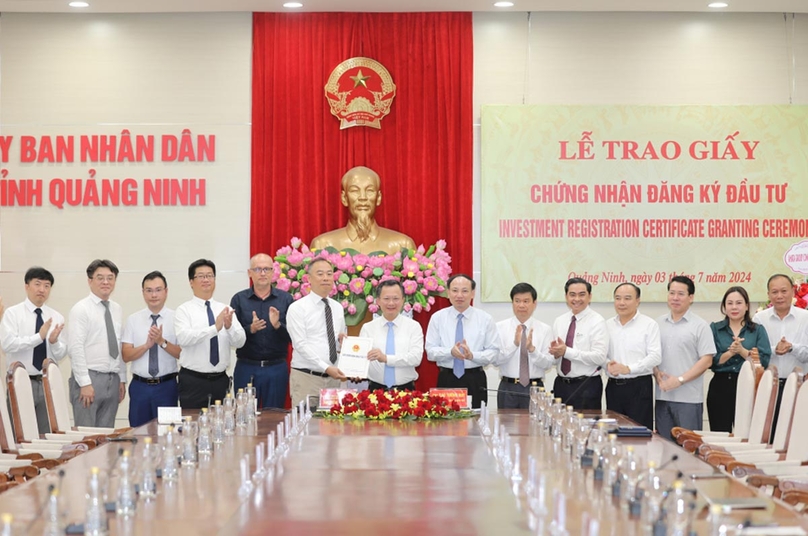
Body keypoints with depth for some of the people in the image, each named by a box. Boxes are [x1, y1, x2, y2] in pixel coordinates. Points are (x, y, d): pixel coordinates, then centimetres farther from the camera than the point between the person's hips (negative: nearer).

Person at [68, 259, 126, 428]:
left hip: (113, 380, 6)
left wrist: (122, 379, 12)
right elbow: (75, 348, -12)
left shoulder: (117, 310, 14)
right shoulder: (81, 309, -7)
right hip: (90, 378, -6)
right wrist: (85, 383, -17)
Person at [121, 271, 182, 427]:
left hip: (166, 386, -2)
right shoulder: (133, 319, 5)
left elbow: (182, 354, -7)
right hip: (140, 385, 2)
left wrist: (162, 341, -21)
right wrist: (146, 345, -17)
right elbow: (126, 355, -1)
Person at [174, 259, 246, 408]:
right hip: (193, 380, -3)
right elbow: (183, 338, -21)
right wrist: (215, 328, -30)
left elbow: (240, 342, -2)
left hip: (221, 379, 4)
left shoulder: (225, 310, 7)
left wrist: (229, 327, -23)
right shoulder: (184, 310, -3)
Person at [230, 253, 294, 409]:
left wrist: (278, 325, -18)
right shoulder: (239, 300, 4)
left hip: (277, 368, 0)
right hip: (246, 368, 0)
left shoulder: (286, 299, 4)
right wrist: (250, 329, -20)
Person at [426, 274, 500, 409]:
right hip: (446, 380, 0)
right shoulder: (437, 318, 4)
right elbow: (430, 351, 0)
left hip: (475, 381, 0)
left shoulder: (485, 319, 3)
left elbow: (493, 352, 0)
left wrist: (472, 355, -18)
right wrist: (451, 352, -19)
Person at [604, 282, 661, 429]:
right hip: (613, 386, 4)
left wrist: (629, 368, -18)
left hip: (639, 386, -4)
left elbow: (655, 356, -9)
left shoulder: (649, 324, -1)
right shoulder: (608, 325, 12)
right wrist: (608, 364, -10)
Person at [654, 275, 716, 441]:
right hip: (662, 396, 4)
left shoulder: (700, 326, -1)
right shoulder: (658, 323, 12)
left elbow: (706, 360, -7)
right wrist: (656, 373, -6)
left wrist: (680, 380, -14)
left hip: (689, 398, -4)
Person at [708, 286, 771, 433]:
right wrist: (730, 352, -16)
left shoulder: (758, 330, 7)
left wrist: (742, 350, -15)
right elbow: (711, 361, -2)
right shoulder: (714, 329, 8)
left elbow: (764, 362, -4)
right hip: (720, 387, 1)